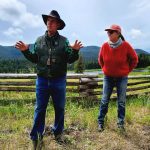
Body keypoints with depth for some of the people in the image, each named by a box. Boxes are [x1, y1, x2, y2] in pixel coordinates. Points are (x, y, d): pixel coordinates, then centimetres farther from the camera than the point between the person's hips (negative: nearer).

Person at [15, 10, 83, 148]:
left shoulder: (64, 41, -1)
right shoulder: (39, 40, 6)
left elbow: (70, 60, -3)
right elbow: (35, 59, 11)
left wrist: (75, 51, -21)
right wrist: (25, 51, -4)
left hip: (59, 80, -1)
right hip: (42, 80, 2)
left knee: (59, 108, 12)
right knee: (40, 109, 9)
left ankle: (58, 132, 32)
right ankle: (36, 136, 25)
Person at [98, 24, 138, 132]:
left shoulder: (125, 45, -14)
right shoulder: (105, 46, -8)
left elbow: (134, 59, 0)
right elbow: (100, 59, 11)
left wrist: (127, 70, 2)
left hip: (122, 78, -1)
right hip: (108, 77, 2)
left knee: (121, 102, 8)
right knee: (104, 100, 5)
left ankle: (121, 123, 23)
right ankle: (100, 122, 17)